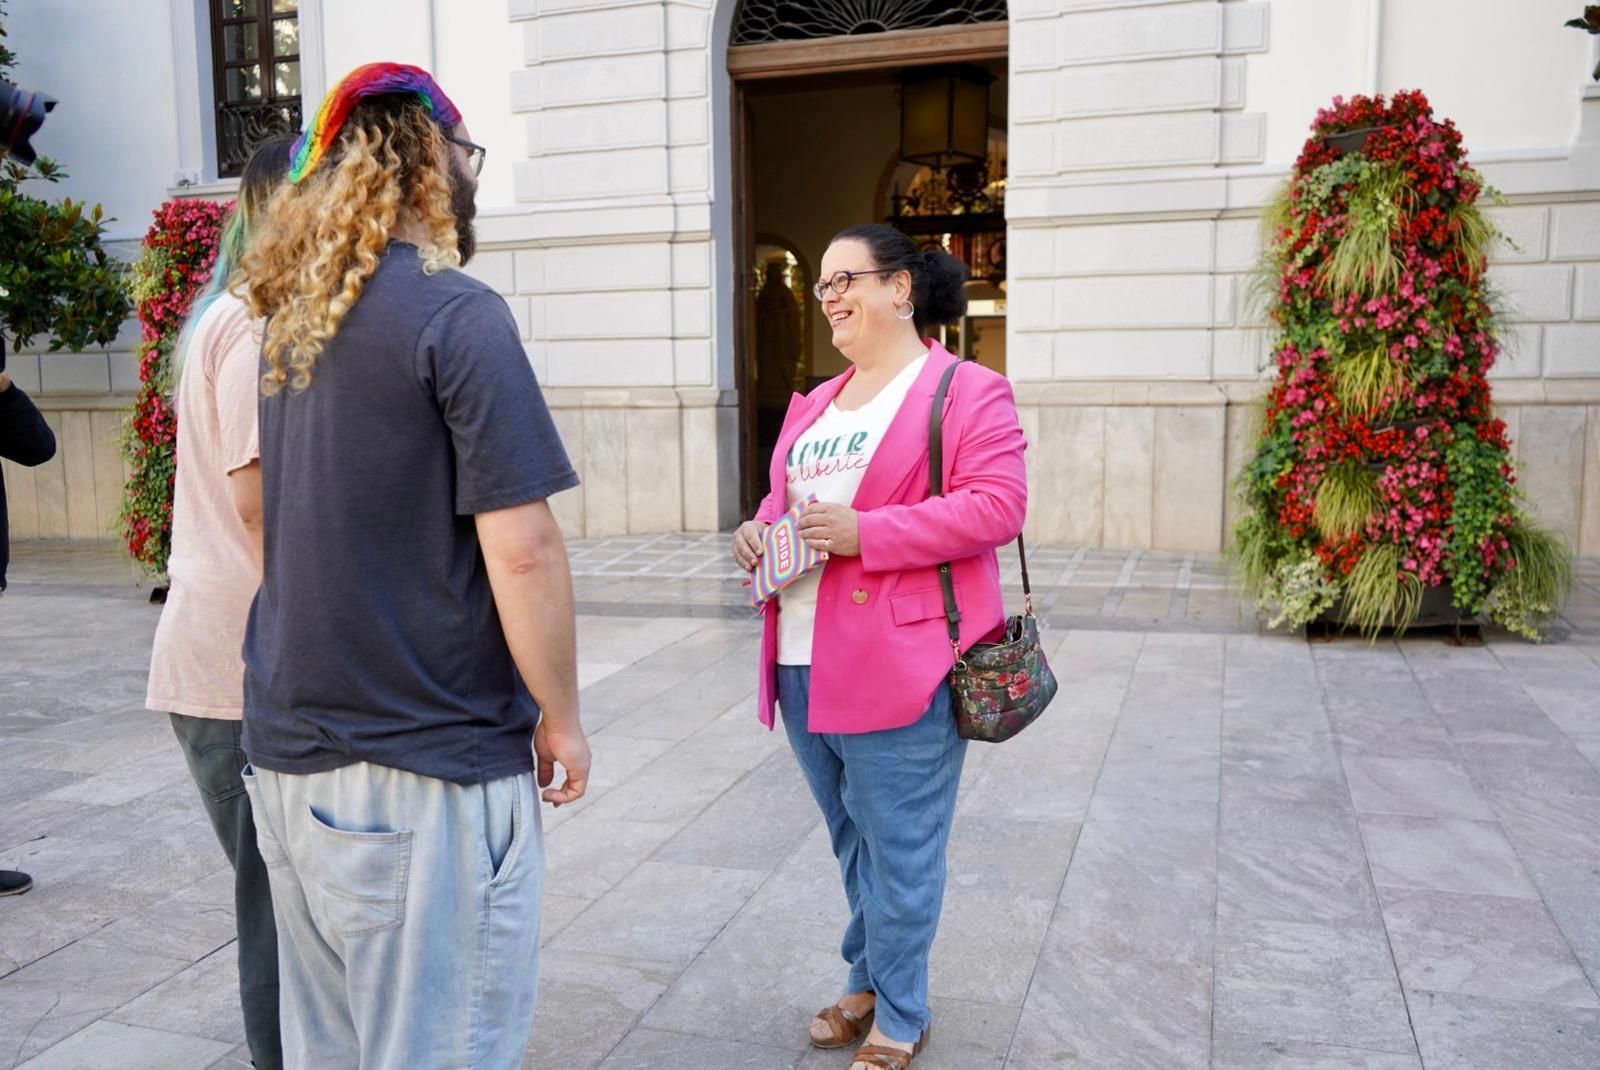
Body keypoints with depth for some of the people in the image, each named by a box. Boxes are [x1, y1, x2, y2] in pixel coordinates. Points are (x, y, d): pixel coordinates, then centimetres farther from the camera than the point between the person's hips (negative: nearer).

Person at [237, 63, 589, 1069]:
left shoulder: (292, 321, 10)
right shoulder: (456, 313, -15)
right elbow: (522, 550, -19)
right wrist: (562, 715, -8)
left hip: (289, 756, 8)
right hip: (425, 769, -8)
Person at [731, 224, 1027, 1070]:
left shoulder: (968, 391, -6)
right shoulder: (814, 405, 18)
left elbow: (997, 506, -16)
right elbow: (784, 497, 25)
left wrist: (866, 532, -22)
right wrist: (759, 532, 0)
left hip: (900, 663, -7)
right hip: (804, 664, 8)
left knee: (898, 848, 3)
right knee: (851, 840, 20)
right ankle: (869, 983, 38)